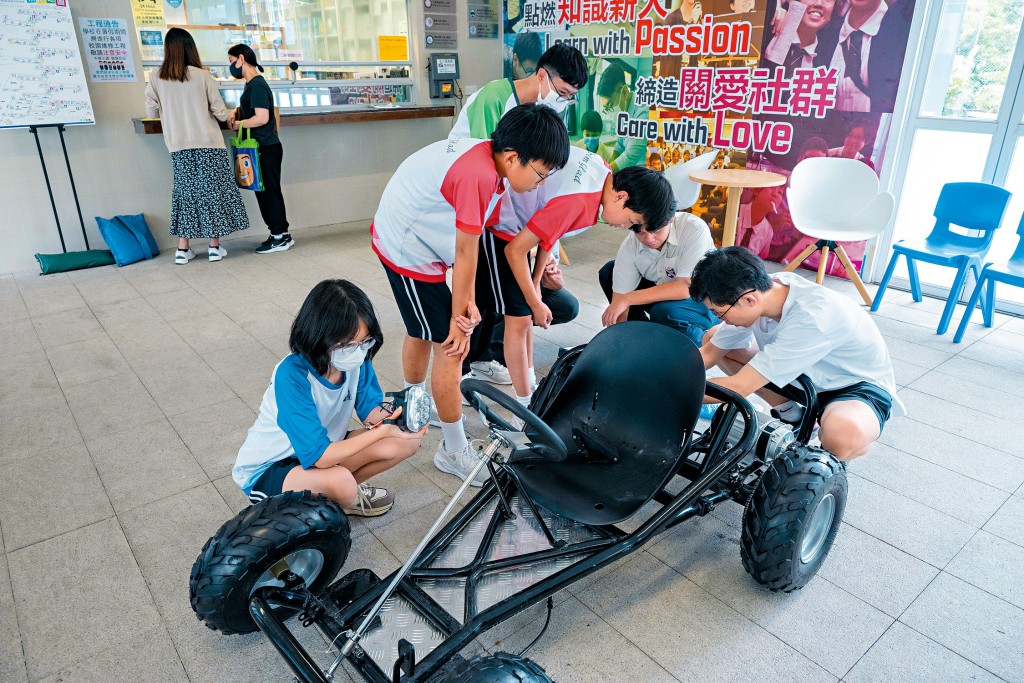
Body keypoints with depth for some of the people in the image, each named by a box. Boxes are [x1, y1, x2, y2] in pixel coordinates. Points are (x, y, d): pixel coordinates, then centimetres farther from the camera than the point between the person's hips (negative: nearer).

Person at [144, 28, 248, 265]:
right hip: (208, 144, -2)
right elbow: (220, 112, -5)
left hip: (178, 147, 3)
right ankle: (215, 246, 8)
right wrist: (230, 114, 18)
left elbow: (151, 112, 3)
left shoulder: (157, 79, 0)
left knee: (185, 191, 10)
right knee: (212, 190, 6)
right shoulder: (203, 76, -6)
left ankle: (183, 249, 11)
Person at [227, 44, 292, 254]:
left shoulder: (257, 85, -14)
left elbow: (262, 118, -22)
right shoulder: (251, 84, 17)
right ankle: (280, 234, 17)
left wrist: (239, 124, -9)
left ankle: (280, 237, 2)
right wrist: (237, 114, 8)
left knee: (270, 192, -5)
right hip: (261, 148, 10)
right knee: (264, 192, 12)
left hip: (267, 149, -10)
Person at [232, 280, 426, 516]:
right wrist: (383, 431, -34)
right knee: (340, 480, -38)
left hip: (324, 447, 7)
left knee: (407, 441, -11)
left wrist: (393, 419, -28)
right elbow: (320, 457, -33)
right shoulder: (292, 375, -33)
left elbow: (370, 408, -6)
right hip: (267, 470, -6)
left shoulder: (356, 358, -16)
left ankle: (345, 489, 6)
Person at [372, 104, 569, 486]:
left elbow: (466, 243, -6)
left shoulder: (483, 155, -2)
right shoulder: (479, 176, -31)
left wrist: (466, 303, -10)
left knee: (421, 332, 26)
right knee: (451, 346, -4)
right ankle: (454, 452, 11)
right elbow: (466, 253, -22)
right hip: (410, 253, -10)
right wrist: (459, 318, -11)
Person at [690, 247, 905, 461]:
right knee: (714, 339, -4)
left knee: (845, 437, -42)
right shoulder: (760, 290, -18)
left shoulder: (812, 318, -38)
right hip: (807, 374, 7)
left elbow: (738, 388, -35)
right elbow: (708, 354, -4)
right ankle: (791, 415, 5)